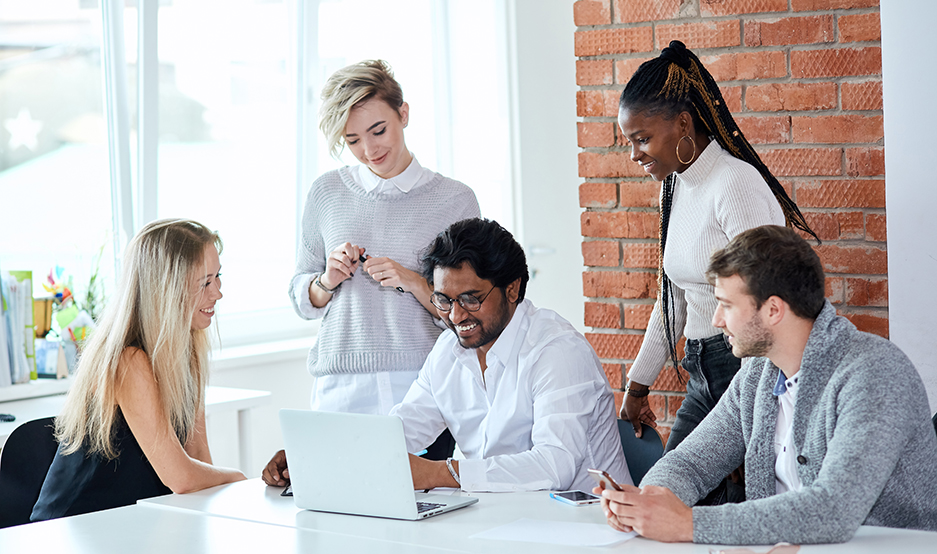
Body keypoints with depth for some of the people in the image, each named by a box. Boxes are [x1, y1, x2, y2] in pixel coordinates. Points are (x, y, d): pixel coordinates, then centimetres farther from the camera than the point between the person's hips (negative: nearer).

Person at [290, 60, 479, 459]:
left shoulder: (454, 200, 4)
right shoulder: (327, 194, 11)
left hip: (425, 390, -1)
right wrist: (326, 281, -2)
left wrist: (411, 281, -10)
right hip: (341, 392, 2)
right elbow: (301, 301, 18)